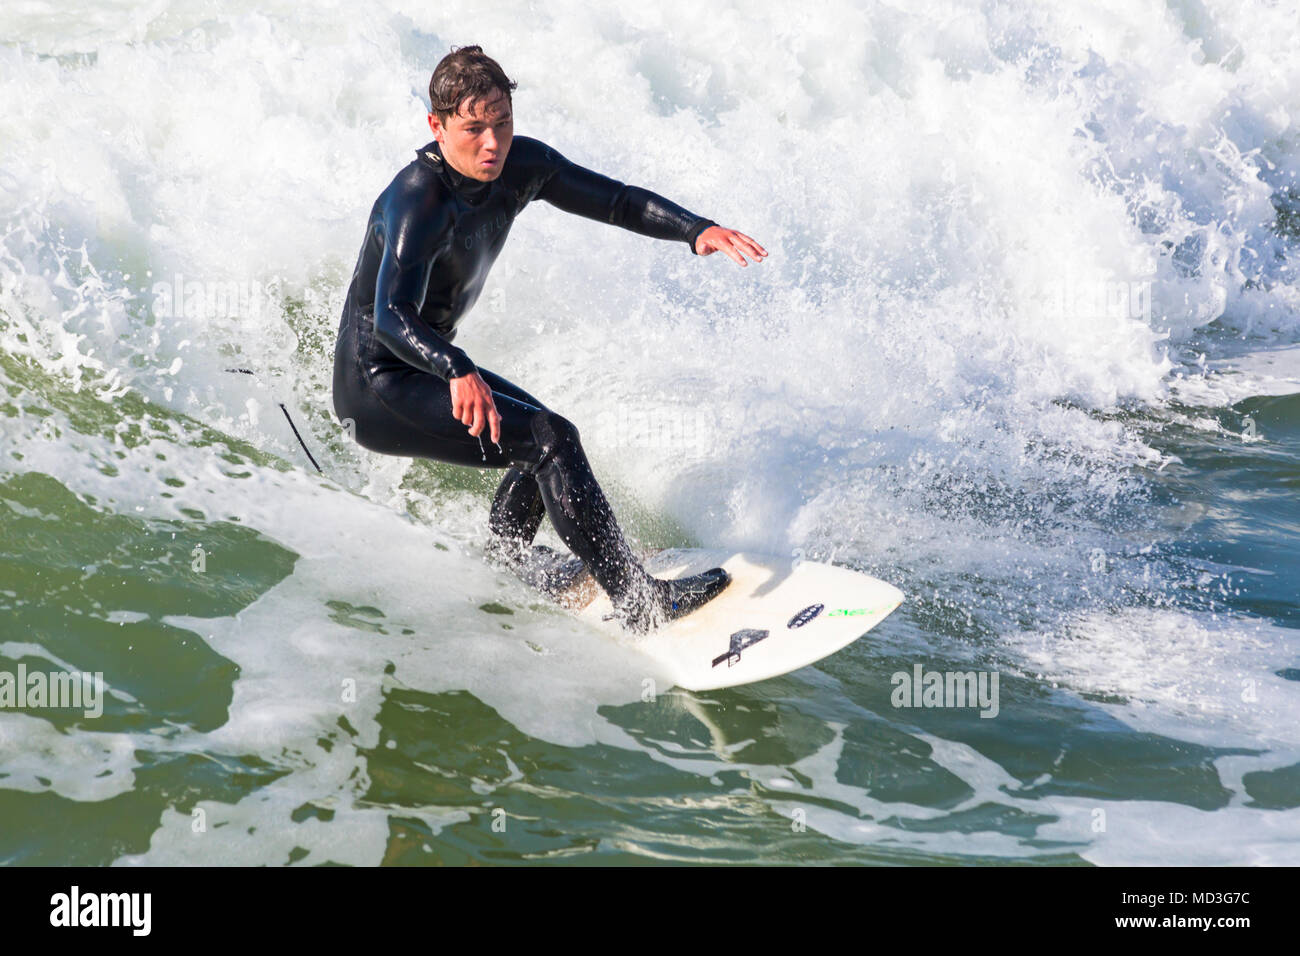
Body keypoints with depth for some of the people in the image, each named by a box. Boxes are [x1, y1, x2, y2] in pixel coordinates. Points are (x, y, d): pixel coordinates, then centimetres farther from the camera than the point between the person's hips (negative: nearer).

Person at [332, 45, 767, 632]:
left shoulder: (520, 165, -5)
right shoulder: (418, 201, -29)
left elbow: (613, 200, 2)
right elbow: (392, 315, -43)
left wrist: (695, 230, -15)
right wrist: (457, 372, -61)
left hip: (429, 364, 10)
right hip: (378, 387, -10)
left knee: (541, 449, 25)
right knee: (551, 440, -20)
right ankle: (640, 602, -16)